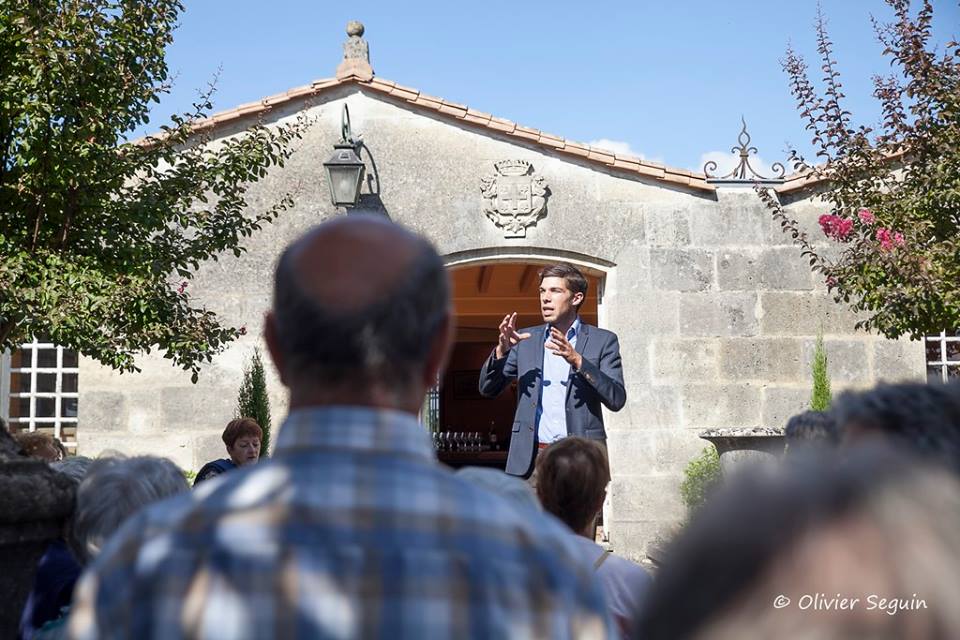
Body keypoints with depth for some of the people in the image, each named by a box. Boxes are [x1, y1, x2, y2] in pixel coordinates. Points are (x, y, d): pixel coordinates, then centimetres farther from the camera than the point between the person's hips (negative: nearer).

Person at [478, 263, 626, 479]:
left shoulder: (603, 341, 6)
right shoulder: (525, 340, 13)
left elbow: (617, 399, -5)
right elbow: (487, 389, 12)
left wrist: (577, 360, -17)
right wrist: (502, 350, -6)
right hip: (531, 461, 2)